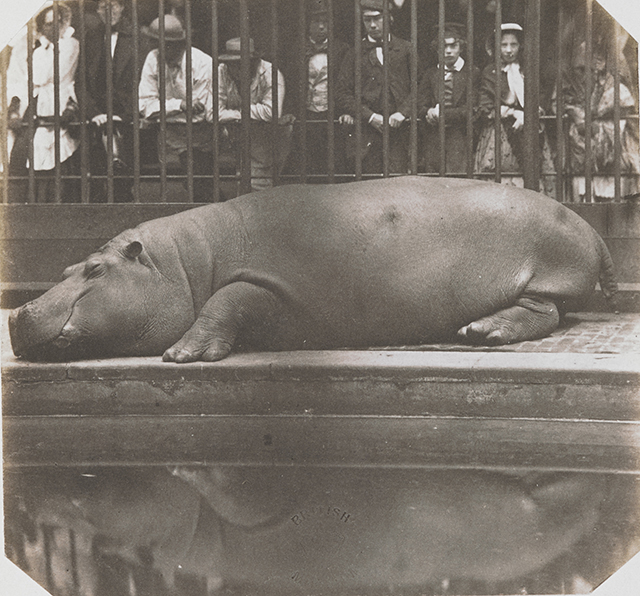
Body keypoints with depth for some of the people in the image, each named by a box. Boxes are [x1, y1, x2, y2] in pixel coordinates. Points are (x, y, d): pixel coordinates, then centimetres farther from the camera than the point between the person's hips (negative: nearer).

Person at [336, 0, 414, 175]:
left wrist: (402, 113, -8)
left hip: (398, 128, 0)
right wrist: (370, 116, -6)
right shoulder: (355, 53, 11)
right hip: (368, 132, 0)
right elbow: (343, 94, 5)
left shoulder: (405, 49, 12)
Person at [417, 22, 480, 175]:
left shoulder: (472, 73, 6)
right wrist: (430, 113, -13)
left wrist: (441, 114, -10)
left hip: (460, 138, -3)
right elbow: (421, 106, 10)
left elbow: (471, 109, -3)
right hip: (433, 139, 3)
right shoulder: (430, 74, 17)